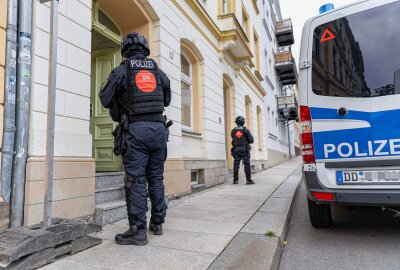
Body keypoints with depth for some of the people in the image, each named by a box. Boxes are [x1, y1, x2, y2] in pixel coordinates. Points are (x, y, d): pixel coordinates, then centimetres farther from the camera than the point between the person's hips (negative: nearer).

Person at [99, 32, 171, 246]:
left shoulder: (121, 71, 2)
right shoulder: (158, 71, 13)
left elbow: (105, 100, 4)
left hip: (135, 129, -4)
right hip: (158, 128, 4)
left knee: (136, 180, -1)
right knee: (156, 178, 13)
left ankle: (138, 231, 2)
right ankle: (157, 223, 25)